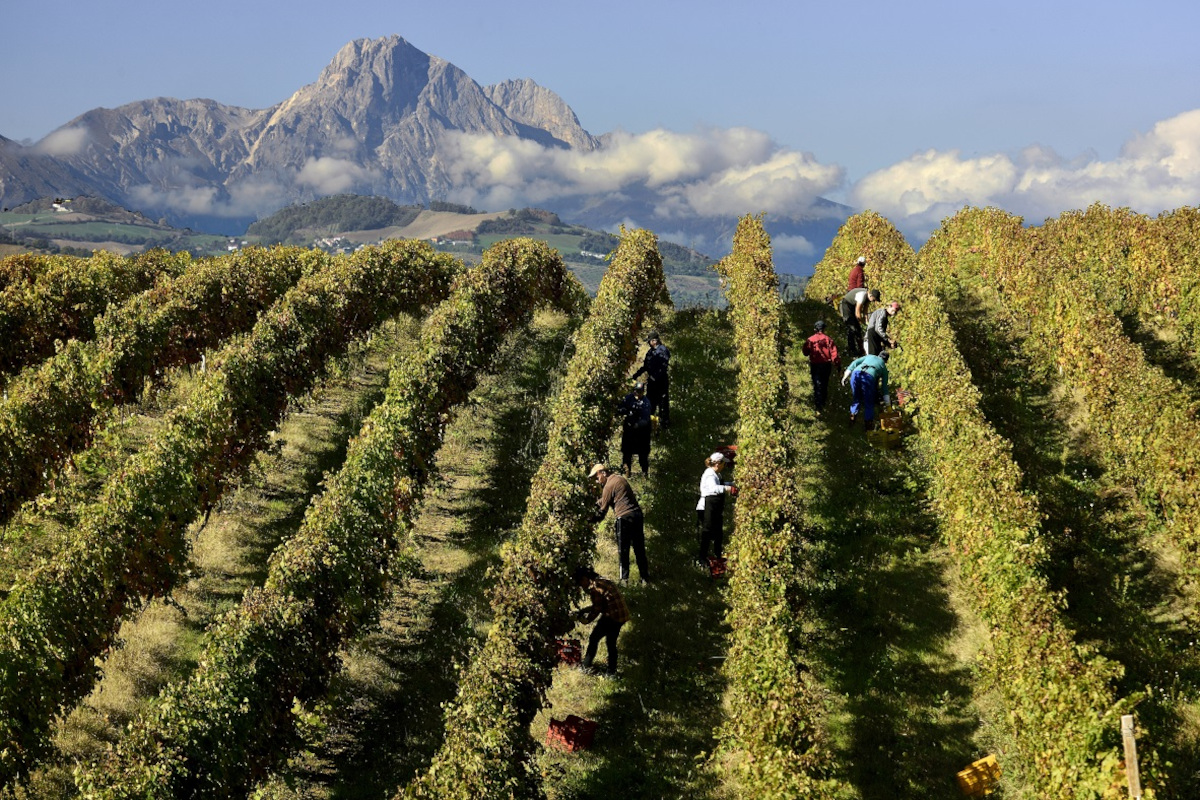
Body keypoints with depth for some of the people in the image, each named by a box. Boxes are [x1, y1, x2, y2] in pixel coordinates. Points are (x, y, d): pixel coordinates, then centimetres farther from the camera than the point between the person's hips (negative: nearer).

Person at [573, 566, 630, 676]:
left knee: (594, 638, 5)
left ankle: (586, 666, 13)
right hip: (622, 614, 9)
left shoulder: (594, 587, -14)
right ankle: (612, 670, 24)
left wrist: (587, 619, 3)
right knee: (611, 642, 19)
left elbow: (597, 609, -12)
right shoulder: (602, 582, 16)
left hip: (612, 616, -9)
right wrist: (582, 611, 22)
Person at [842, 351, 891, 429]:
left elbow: (855, 363, 18)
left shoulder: (869, 357, 34)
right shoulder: (884, 367, 30)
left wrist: (845, 376, 13)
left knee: (857, 399, 25)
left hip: (856, 373, 2)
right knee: (869, 404, 16)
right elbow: (884, 387, 30)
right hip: (868, 377, -2)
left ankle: (852, 418, 17)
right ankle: (868, 425, 17)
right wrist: (887, 404, 34)